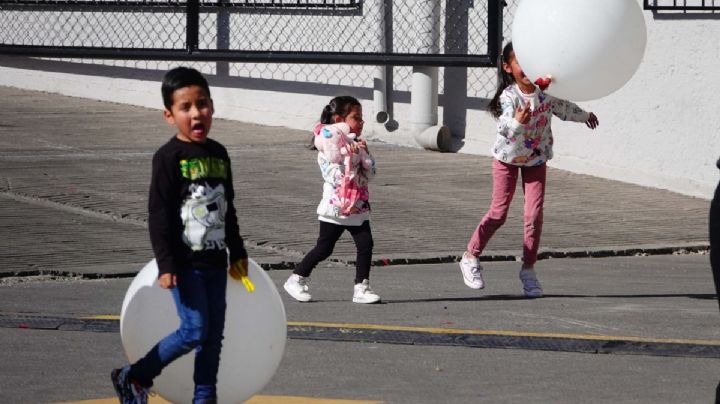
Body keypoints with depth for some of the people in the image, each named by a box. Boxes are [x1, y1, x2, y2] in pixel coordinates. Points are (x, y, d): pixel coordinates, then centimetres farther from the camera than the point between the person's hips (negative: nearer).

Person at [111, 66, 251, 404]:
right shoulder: (169, 158, -10)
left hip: (215, 260, 7)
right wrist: (166, 265, -18)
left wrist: (237, 253, 22)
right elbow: (158, 215, -13)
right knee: (194, 331, -10)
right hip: (185, 262, -7)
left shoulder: (219, 154, 10)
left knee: (214, 333, 7)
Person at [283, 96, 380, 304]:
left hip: (358, 208, 6)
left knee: (365, 245, -5)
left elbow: (370, 172, 4)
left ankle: (361, 288, 1)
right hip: (335, 207, -6)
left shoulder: (357, 144, 10)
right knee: (324, 249, 2)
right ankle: (296, 280, 18)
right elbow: (337, 176, -21)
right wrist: (350, 155, -22)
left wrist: (363, 153, -10)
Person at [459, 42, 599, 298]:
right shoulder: (509, 96, -25)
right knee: (499, 212, -3)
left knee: (534, 215, -4)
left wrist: (585, 116, 31)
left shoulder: (547, 92, -11)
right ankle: (470, 258, 14)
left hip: (537, 159, 4)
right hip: (507, 158, -3)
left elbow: (563, 109, 13)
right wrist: (517, 122, -64)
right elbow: (505, 128, -41)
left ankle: (528, 269, 7)